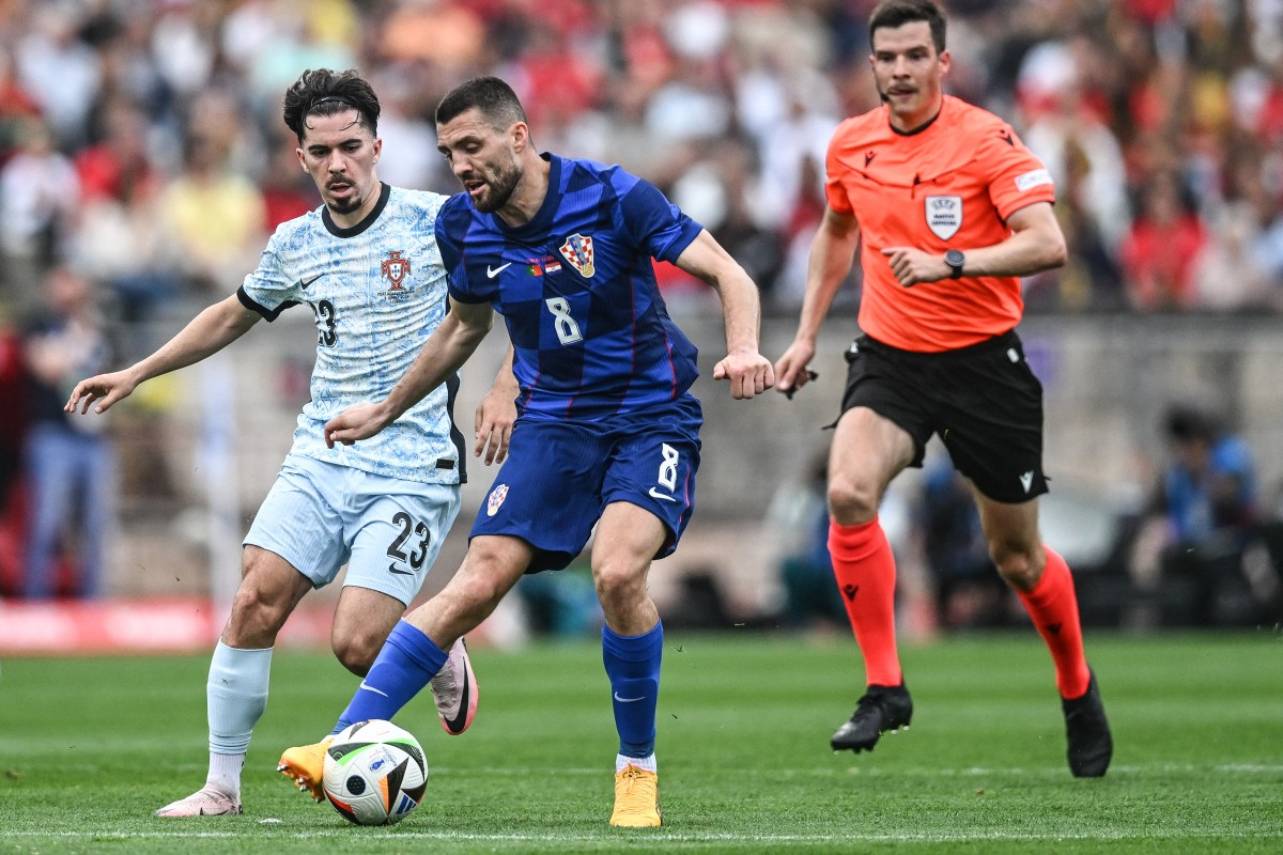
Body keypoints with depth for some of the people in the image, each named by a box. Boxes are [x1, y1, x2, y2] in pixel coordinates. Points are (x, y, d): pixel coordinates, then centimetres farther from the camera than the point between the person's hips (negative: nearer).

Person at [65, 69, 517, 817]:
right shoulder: (294, 246, 8)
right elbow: (236, 315, 26)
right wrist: (137, 374, 25)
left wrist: (506, 388, -12)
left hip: (413, 469, -5)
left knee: (357, 643, -15)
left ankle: (443, 651, 19)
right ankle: (222, 784, -1)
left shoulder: (435, 221, -7)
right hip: (322, 458, 5)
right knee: (255, 602, -11)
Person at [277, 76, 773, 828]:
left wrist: (742, 351, -33)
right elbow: (465, 327, 19)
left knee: (618, 570, -27)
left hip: (653, 420, -4)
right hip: (554, 423, 4)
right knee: (478, 584, -11)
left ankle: (639, 771, -8)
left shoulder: (611, 197, -16)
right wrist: (385, 411, 25)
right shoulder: (464, 227, -2)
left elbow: (728, 274, -14)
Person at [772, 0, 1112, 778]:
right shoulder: (851, 146, 3)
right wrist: (808, 331, 21)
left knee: (1016, 553, 6)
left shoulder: (987, 140, -13)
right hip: (889, 356, 3)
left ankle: (1078, 689, 34)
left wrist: (949, 263, -34)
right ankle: (885, 688, -15)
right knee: (848, 492, -25)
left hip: (983, 360, -3)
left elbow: (1047, 245, -24)